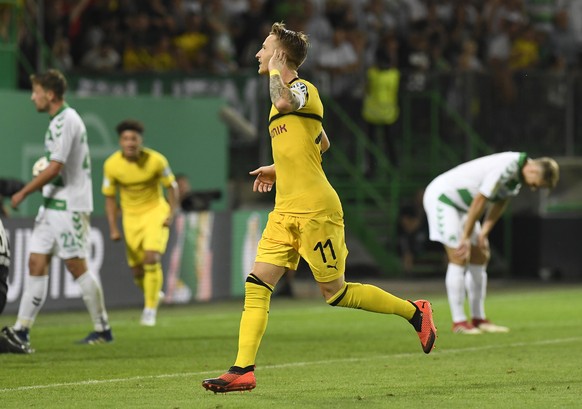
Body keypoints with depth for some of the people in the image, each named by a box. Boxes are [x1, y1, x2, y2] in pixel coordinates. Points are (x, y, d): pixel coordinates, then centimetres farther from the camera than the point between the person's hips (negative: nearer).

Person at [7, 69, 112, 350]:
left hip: (69, 207, -10)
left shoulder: (66, 121, -16)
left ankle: (103, 329, 6)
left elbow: (54, 168, -20)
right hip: (53, 206, 10)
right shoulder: (61, 120, 15)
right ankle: (21, 330, 2)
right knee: (36, 263, 4)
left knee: (77, 267, -4)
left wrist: (23, 193, -13)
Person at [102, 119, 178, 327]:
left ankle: (150, 309, -8)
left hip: (155, 211, -2)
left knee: (152, 258, -21)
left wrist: (172, 213, -14)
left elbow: (171, 186, -3)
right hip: (131, 216, 2)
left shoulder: (156, 160, -18)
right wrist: (113, 228, -5)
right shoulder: (112, 165, -13)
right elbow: (110, 197, 0)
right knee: (137, 270, 5)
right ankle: (153, 294, 38)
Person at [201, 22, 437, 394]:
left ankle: (415, 312, 16)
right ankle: (243, 371, -6)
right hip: (286, 212, 9)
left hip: (315, 210, -9)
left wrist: (275, 70, -18)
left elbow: (284, 102, -37)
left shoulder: (304, 88, -10)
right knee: (257, 284, -3)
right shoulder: (286, 95, 18)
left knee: (334, 291, -1)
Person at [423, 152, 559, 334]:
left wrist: (483, 234, -3)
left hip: (461, 205, 10)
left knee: (480, 258, 7)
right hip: (441, 196, -10)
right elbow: (479, 201, -27)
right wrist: (466, 238, -20)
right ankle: (459, 322, -11)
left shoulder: (518, 171, 1)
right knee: (459, 259, -14)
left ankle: (478, 319, 11)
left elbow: (499, 203, 7)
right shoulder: (506, 167, -30)